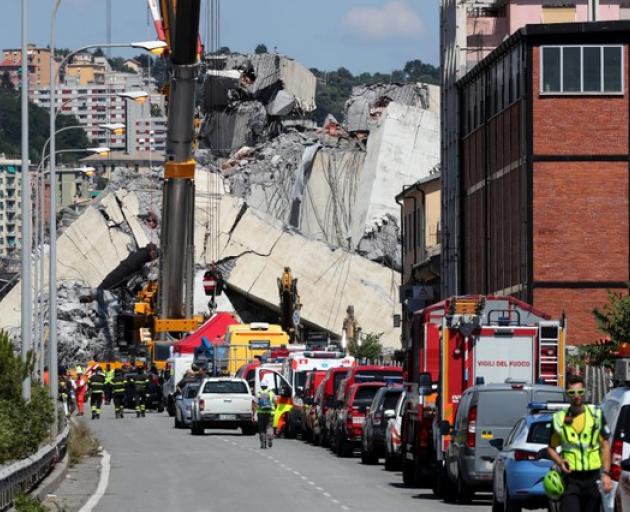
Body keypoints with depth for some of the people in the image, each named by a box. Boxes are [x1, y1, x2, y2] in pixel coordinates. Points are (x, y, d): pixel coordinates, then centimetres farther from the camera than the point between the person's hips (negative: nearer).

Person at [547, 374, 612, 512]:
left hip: (593, 479, 1)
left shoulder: (597, 415, 4)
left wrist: (606, 474, -5)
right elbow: (551, 448, 12)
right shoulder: (559, 418, 4)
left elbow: (605, 446, 4)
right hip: (570, 478, -1)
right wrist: (559, 462, -9)